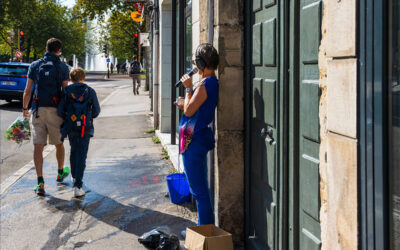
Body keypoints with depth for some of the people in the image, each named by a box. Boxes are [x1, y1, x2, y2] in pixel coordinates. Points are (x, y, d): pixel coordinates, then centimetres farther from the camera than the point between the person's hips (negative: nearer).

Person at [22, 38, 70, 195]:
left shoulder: (35, 65, 6)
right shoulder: (62, 67, 1)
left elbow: (27, 91, 4)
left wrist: (24, 108, 17)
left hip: (38, 110, 1)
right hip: (55, 110, -1)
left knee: (38, 147, -1)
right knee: (59, 143, 19)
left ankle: (40, 183, -9)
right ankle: (61, 173, 39)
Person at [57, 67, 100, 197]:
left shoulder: (66, 91, -1)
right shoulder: (90, 91, -1)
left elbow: (60, 111, -4)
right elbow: (96, 111, 2)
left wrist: (66, 118, 14)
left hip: (71, 128, 2)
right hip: (85, 128, -2)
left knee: (73, 152, 23)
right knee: (81, 156, -2)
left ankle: (74, 177, 39)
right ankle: (77, 186, -11)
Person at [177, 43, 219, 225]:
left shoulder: (205, 84, -19)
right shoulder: (212, 82, 11)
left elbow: (189, 111, -19)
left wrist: (189, 88, -11)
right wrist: (185, 105, 14)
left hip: (194, 140, -10)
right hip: (201, 137, 10)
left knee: (198, 188, -3)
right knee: (200, 186, 19)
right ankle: (206, 225, 27)